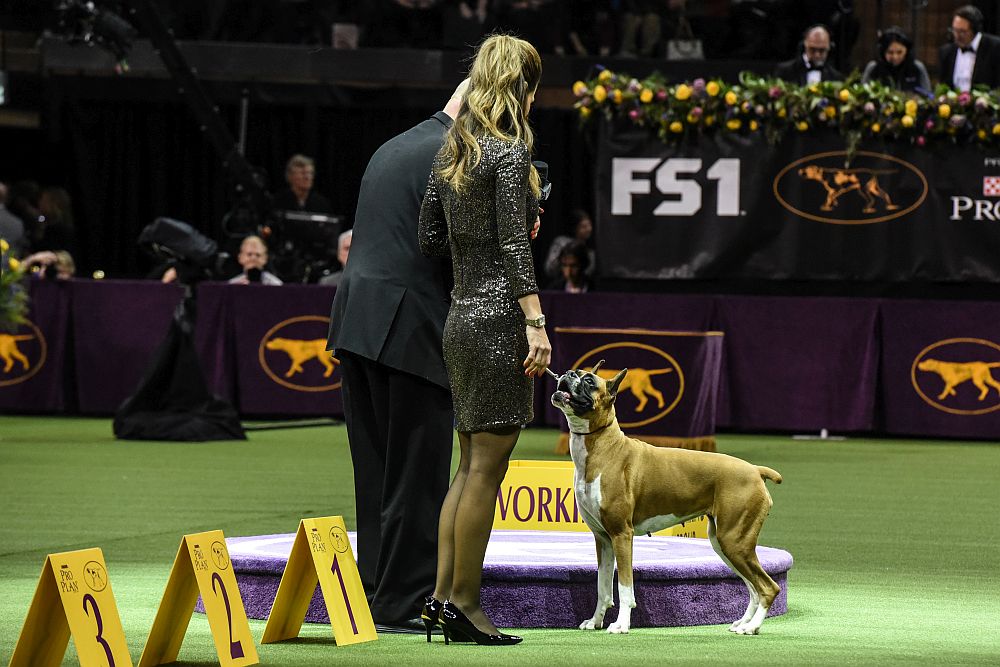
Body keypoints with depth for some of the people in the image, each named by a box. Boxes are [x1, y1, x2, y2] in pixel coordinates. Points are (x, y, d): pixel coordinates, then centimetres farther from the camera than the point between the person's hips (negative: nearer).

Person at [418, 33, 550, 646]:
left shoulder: (452, 151, 13)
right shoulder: (510, 152, -11)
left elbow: (431, 238, 15)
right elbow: (515, 246, -17)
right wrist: (536, 323, -19)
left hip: (463, 314, 9)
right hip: (499, 316, -9)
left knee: (471, 465, 13)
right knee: (487, 468, -4)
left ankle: (443, 596, 13)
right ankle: (464, 602, -1)